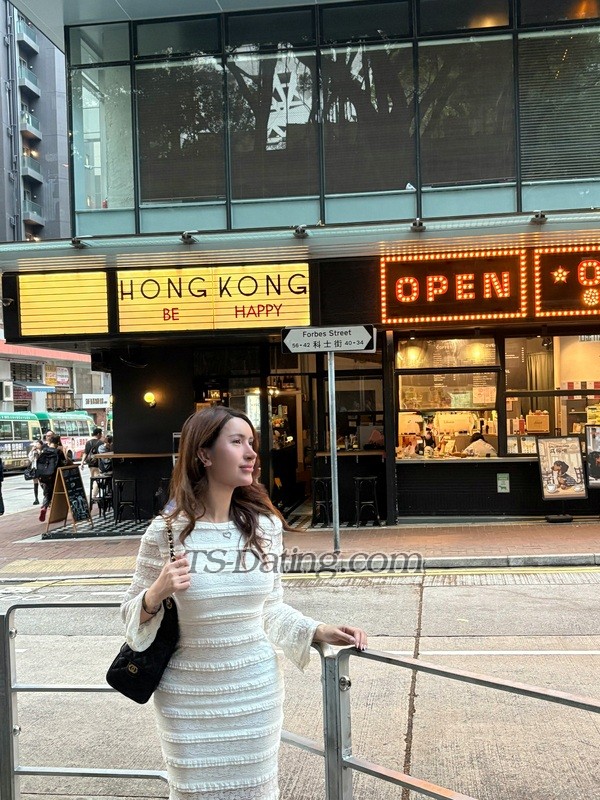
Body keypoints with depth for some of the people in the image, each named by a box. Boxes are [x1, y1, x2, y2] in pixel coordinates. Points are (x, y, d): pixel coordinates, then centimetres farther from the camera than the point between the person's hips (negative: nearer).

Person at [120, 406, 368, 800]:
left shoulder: (266, 526, -3)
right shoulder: (166, 532, -12)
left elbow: (270, 608, 8)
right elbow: (131, 614, -3)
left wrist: (319, 632, -4)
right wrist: (156, 594, -23)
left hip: (256, 690, 3)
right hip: (189, 698, -2)